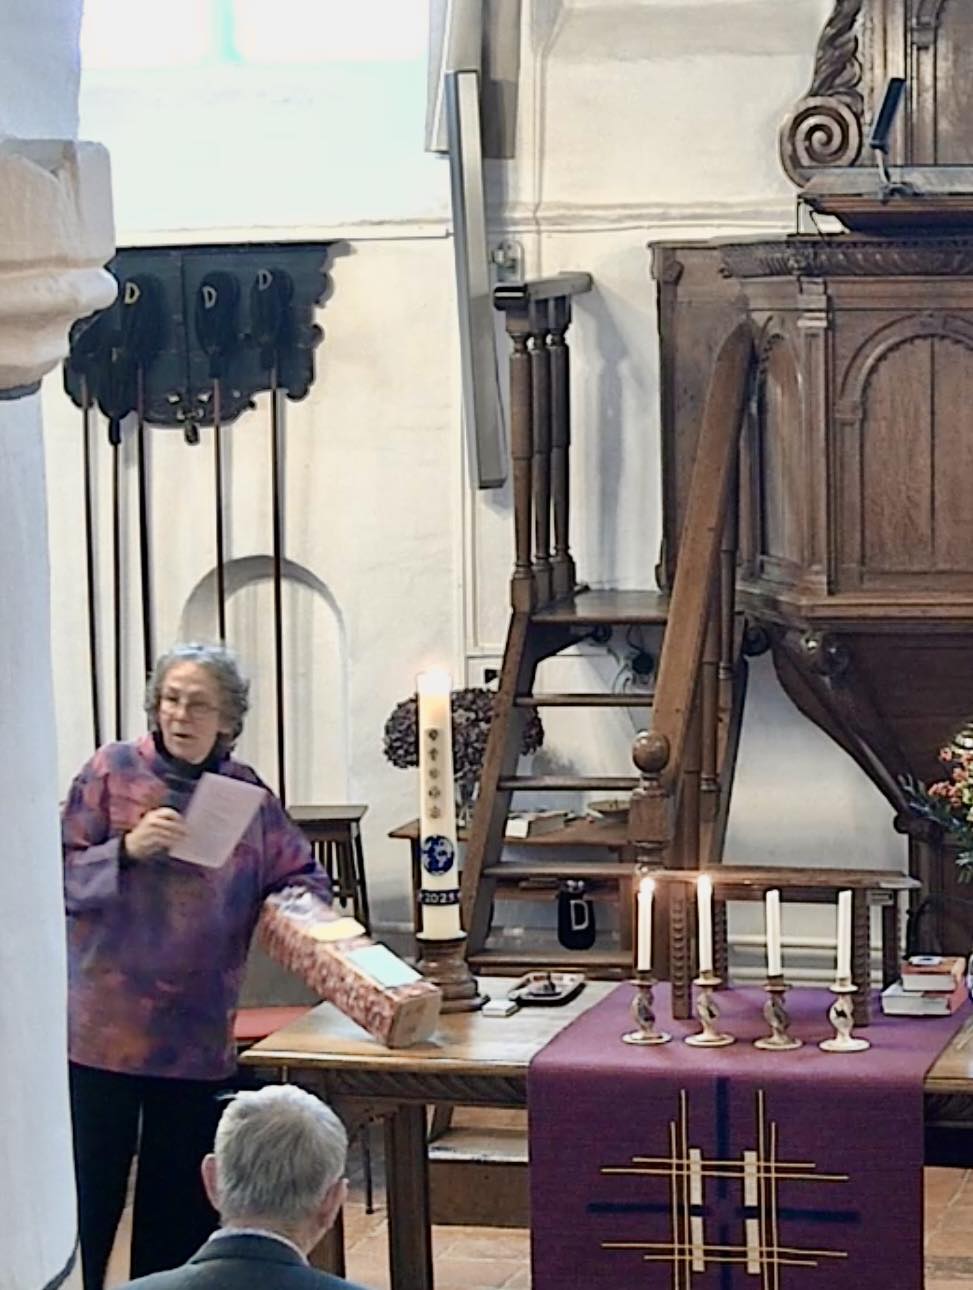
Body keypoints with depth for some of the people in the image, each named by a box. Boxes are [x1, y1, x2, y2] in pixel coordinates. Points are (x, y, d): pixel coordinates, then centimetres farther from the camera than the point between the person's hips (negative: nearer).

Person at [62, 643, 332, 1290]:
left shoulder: (247, 793, 7)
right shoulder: (113, 770, -1)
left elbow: (304, 875, 15)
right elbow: (64, 877, -4)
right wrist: (128, 849, -20)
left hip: (197, 1036, 3)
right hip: (104, 1027, -3)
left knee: (182, 1196, 10)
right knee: (91, 1191, -3)